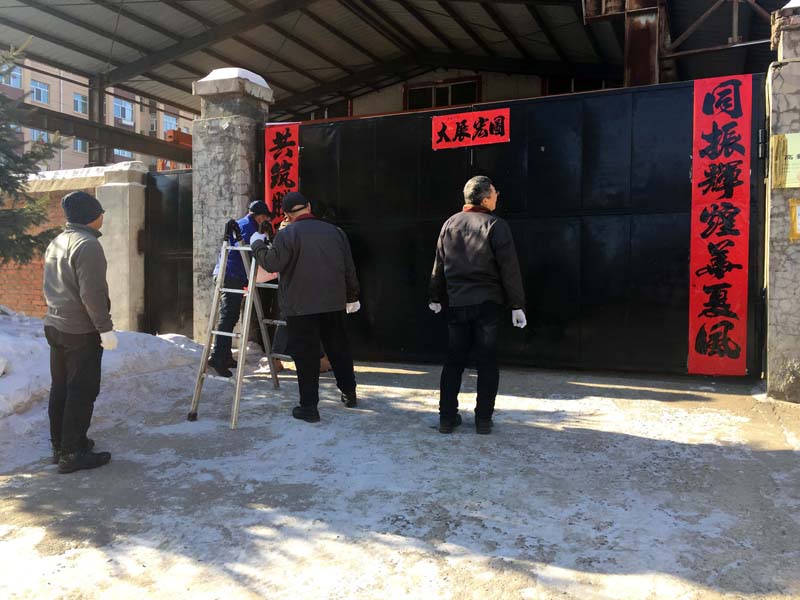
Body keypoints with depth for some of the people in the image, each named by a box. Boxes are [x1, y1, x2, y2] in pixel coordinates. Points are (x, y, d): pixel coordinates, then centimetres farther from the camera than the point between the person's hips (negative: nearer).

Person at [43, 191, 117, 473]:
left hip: (55, 326, 10)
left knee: (60, 387, 15)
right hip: (81, 331, -9)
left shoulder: (56, 243, 14)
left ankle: (60, 444, 24)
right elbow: (92, 292, -22)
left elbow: (50, 287, 20)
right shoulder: (88, 245, -17)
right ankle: (72, 453, 1)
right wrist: (105, 328, -19)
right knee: (82, 392, -4)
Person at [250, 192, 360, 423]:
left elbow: (271, 263, -9)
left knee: (306, 355, 1)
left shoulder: (287, 235, -9)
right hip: (334, 303, 5)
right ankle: (349, 393, 30)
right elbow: (349, 269, 10)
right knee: (338, 348, 18)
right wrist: (352, 297, 21)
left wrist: (257, 244, 9)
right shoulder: (335, 231, 6)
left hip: (300, 307, -5)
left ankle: (308, 406, 3)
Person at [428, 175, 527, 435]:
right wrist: (517, 305, -4)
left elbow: (439, 265, 11)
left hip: (457, 303, 4)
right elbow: (509, 269, -10)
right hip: (487, 302, -4)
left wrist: (436, 297, 21)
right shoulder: (495, 226, -9)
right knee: (487, 361, 6)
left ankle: (447, 417, 13)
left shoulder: (450, 224, 6)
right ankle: (483, 419, 10)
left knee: (454, 359, 11)